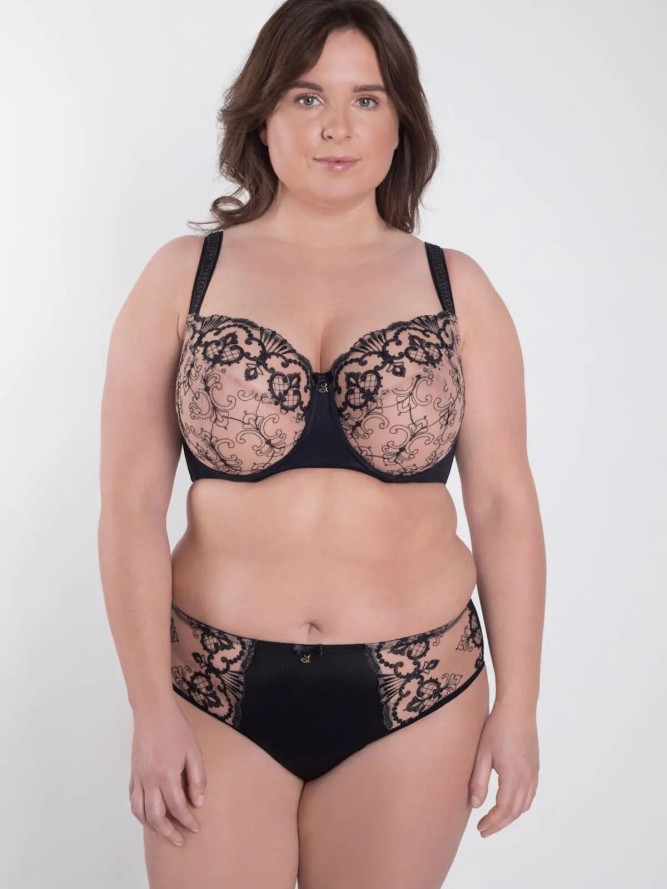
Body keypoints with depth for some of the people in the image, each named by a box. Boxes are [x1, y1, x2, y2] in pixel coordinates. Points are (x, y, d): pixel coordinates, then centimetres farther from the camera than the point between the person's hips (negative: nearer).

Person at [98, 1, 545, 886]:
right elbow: (132, 503, -4)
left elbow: (505, 504, 1)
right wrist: (151, 707, -8)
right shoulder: (181, 276, -1)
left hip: (414, 691, 1)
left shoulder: (458, 288, 2)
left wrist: (518, 703, 0)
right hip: (218, 690, 0)